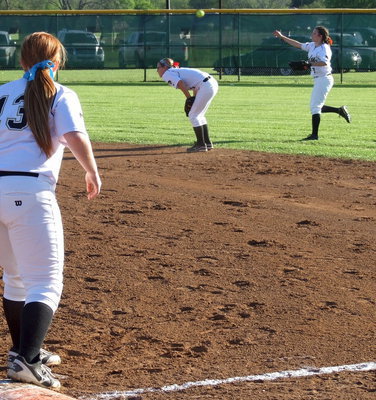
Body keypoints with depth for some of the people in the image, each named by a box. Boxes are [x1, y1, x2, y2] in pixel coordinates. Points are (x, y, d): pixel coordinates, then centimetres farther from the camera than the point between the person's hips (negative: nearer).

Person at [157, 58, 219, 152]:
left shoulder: (167, 74, -1)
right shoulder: (176, 71, 25)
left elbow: (180, 83, -17)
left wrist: (189, 99, -9)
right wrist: (194, 99, 13)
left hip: (206, 86, -9)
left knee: (193, 115, -1)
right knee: (198, 115, 18)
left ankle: (201, 145, 2)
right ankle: (207, 143, 23)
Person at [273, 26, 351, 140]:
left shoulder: (324, 48, -14)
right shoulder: (312, 46, 12)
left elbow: (324, 62, -30)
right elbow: (298, 45, 20)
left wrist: (309, 63, -32)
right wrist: (281, 36, 20)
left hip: (324, 79, -10)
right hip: (318, 80, 10)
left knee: (315, 106, -8)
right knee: (316, 106, 15)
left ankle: (314, 134, -6)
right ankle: (339, 110, 22)